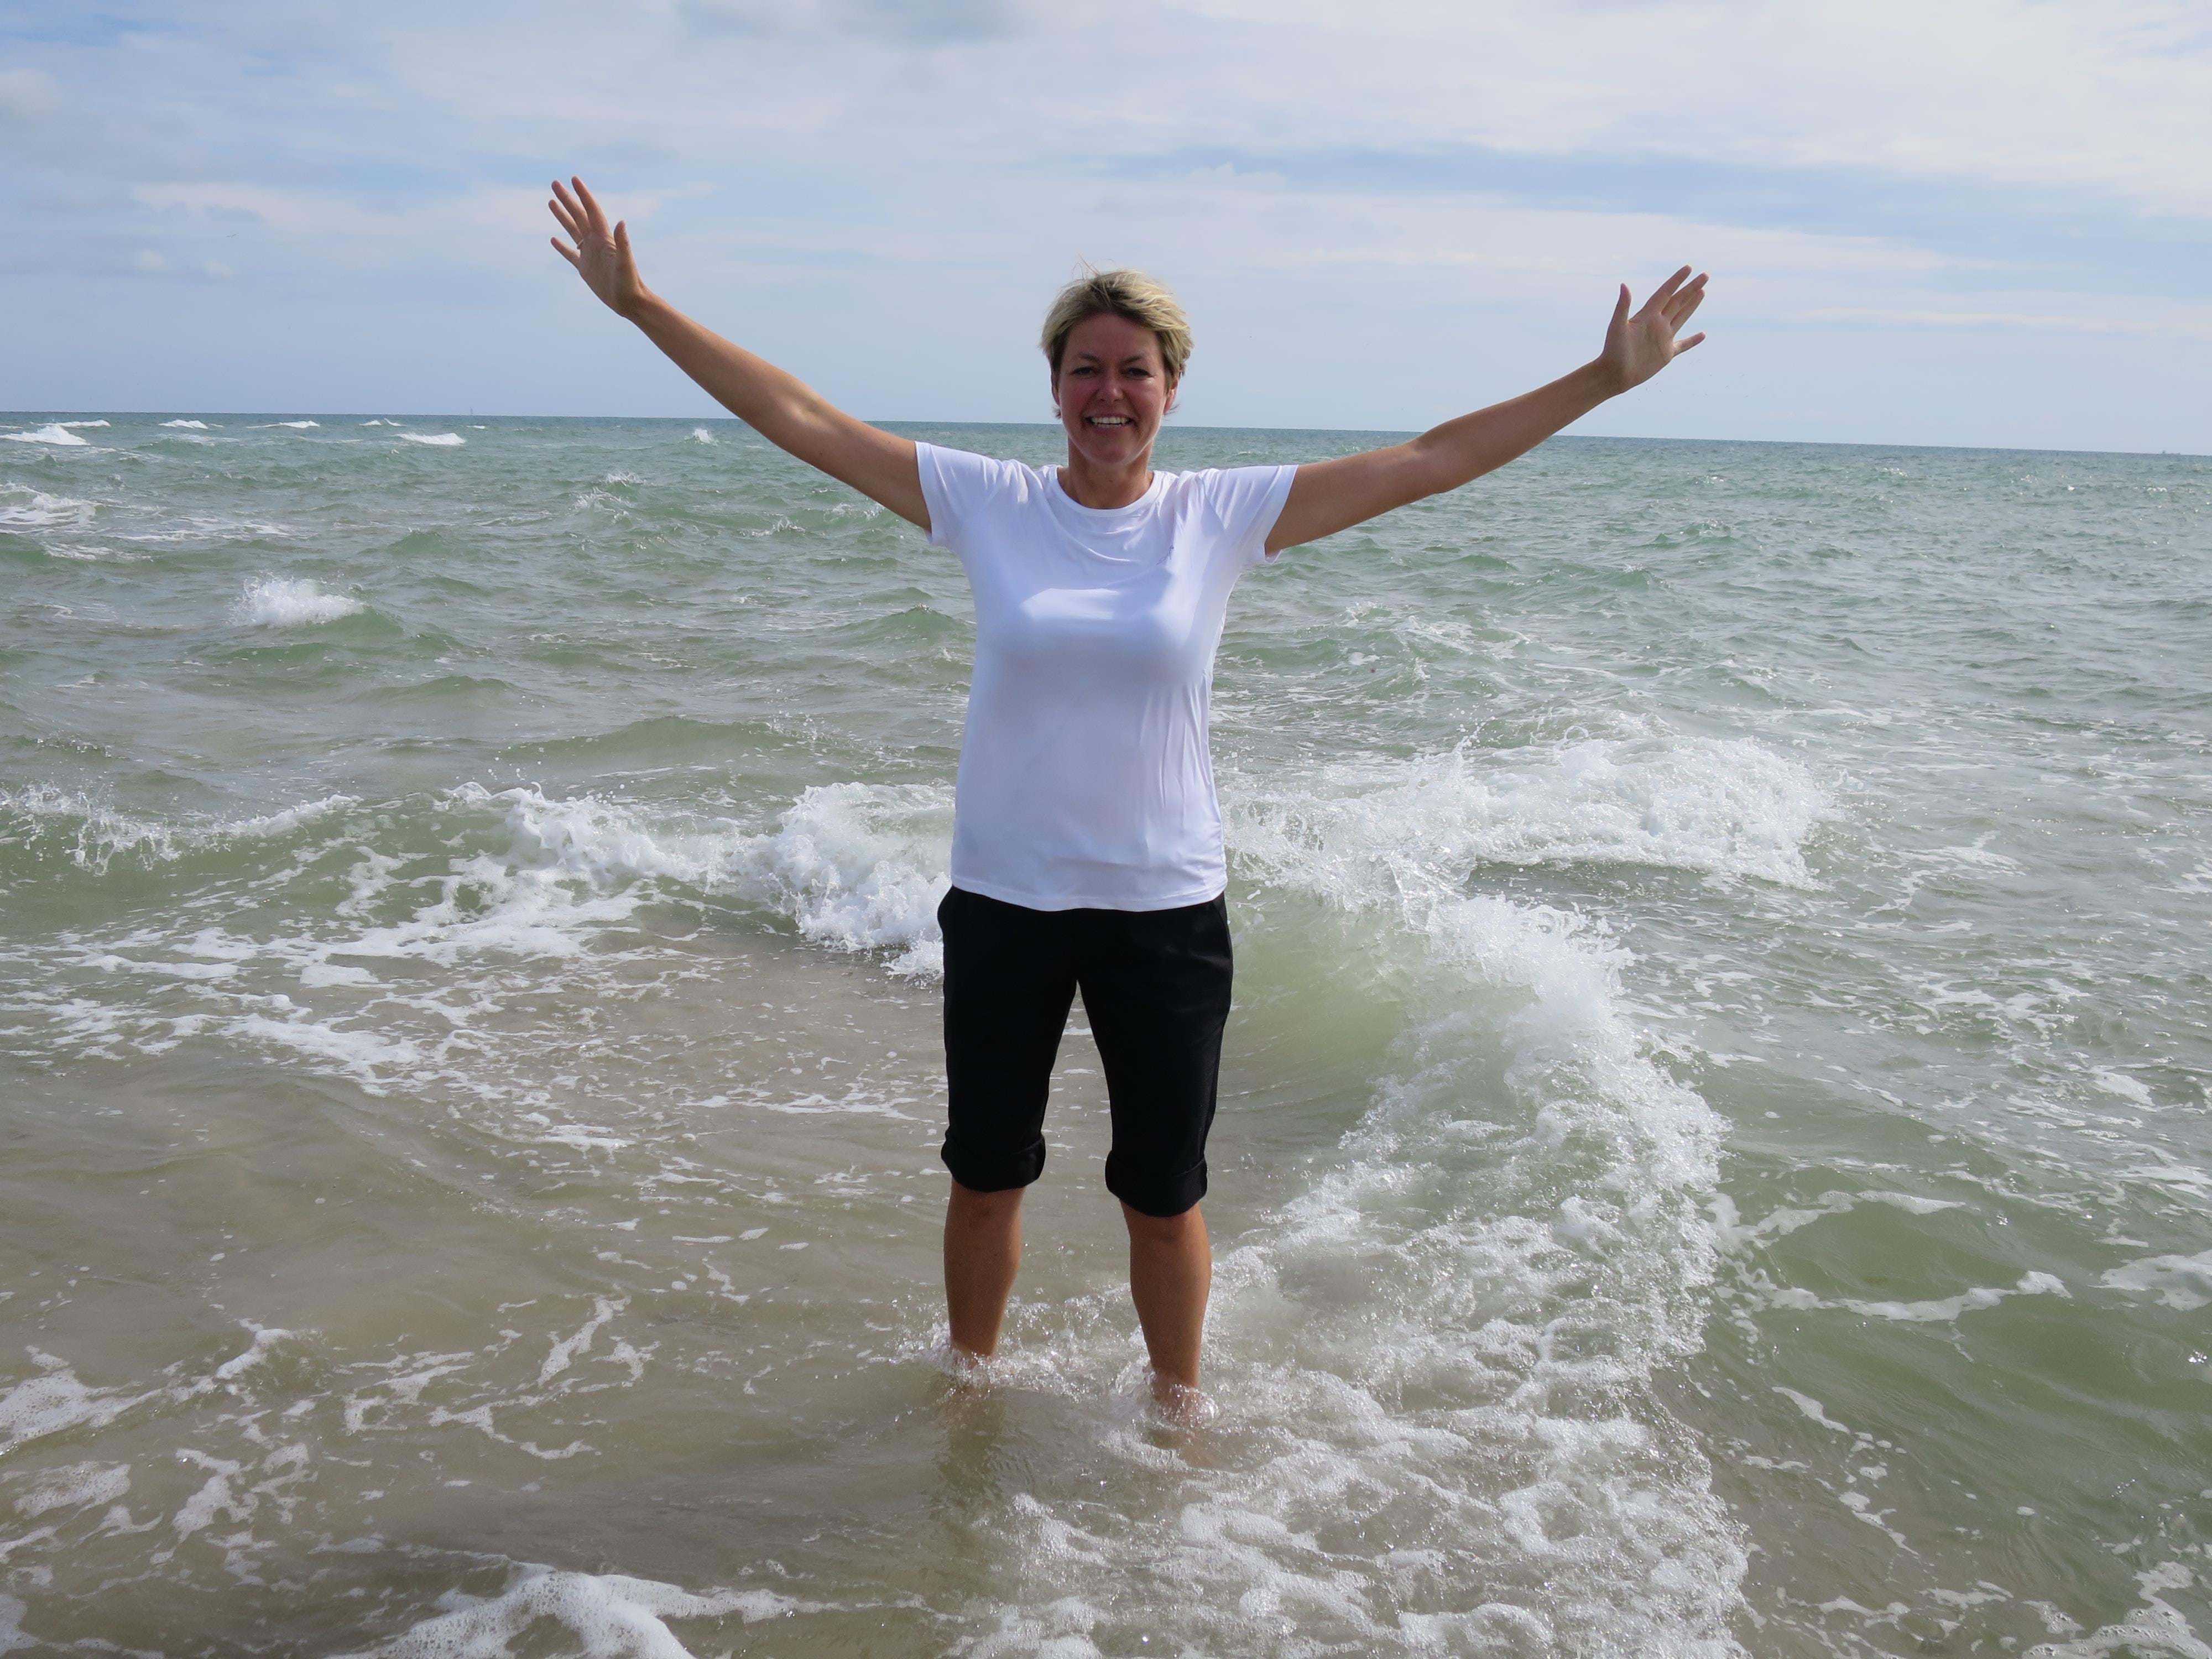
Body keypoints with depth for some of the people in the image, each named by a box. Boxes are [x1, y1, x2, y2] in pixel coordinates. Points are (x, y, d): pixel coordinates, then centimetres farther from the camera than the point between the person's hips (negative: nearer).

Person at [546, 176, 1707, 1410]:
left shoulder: (1226, 516, -4)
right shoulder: (986, 504, -4)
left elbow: (1432, 461, -3)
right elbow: (795, 417, -3)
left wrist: (1606, 380, -5)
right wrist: (641, 304, -4)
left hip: (1168, 907, 0)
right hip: (1003, 899, 1)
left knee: (1164, 1197, 13)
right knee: (987, 1175, 18)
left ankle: (1177, 1402, 39)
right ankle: (971, 1379, 44)